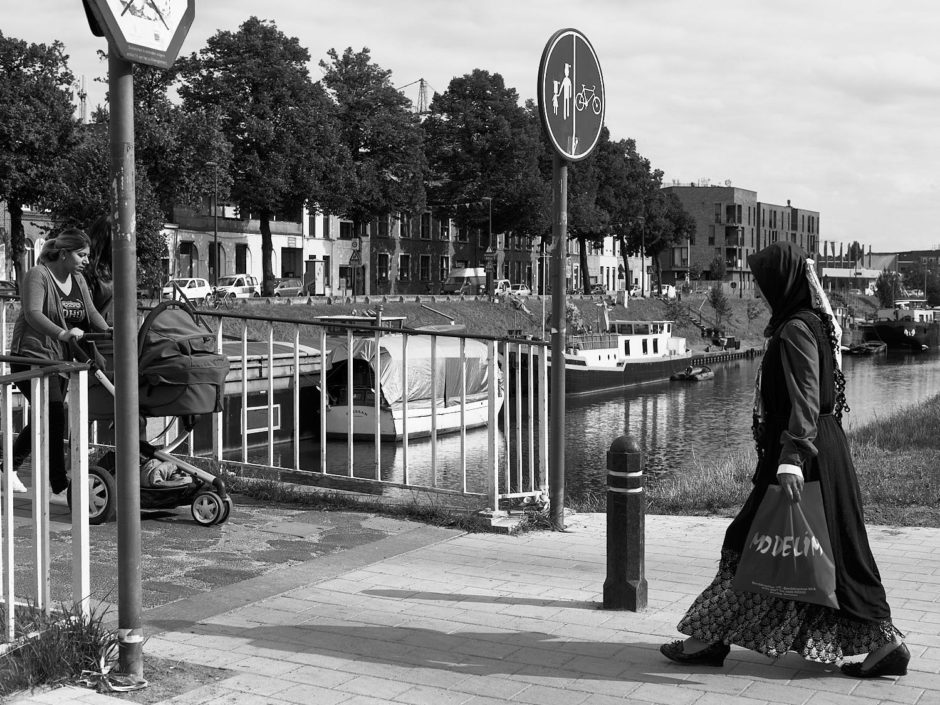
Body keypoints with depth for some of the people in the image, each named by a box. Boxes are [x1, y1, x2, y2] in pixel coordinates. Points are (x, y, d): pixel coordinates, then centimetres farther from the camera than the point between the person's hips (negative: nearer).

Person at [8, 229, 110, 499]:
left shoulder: (78, 280, 11)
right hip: (33, 356, -8)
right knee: (54, 417, -13)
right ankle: (60, 486, -9)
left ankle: (10, 467, 33)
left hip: (60, 360, 8)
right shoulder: (38, 275, -13)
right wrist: (63, 334, -42)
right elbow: (32, 314, -27)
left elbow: (91, 313, 10)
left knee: (46, 419, 15)